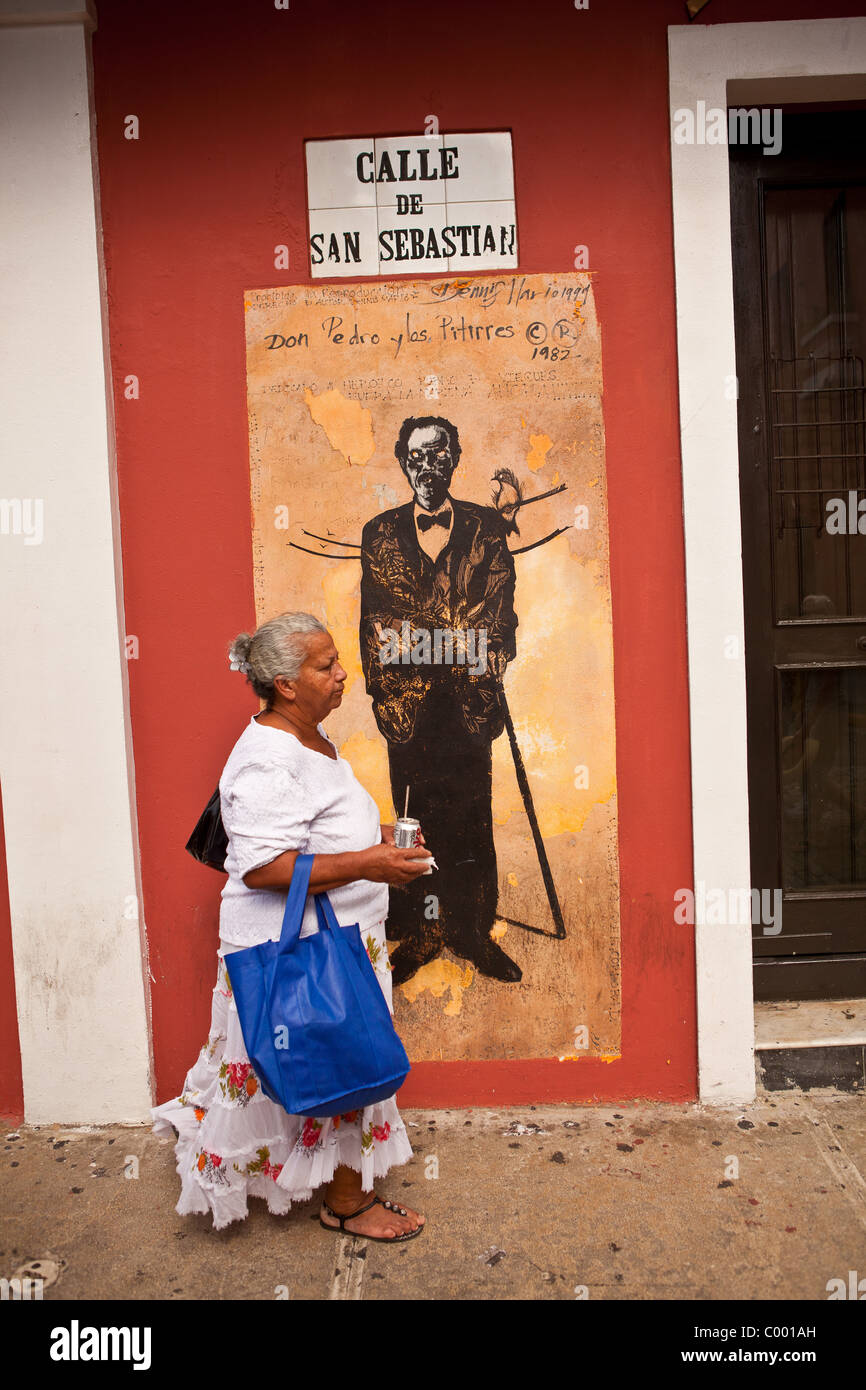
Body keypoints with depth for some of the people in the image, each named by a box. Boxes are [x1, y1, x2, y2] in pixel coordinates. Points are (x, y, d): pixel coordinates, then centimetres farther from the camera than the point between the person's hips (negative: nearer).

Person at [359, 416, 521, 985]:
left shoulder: (487, 526, 9)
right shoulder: (380, 533, 10)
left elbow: (498, 612, 4)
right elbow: (375, 622, 8)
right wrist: (385, 692, 0)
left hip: (469, 697, 0)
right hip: (406, 698, 0)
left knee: (473, 819, 4)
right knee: (417, 819, 4)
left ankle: (475, 930, 18)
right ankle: (422, 933, 16)